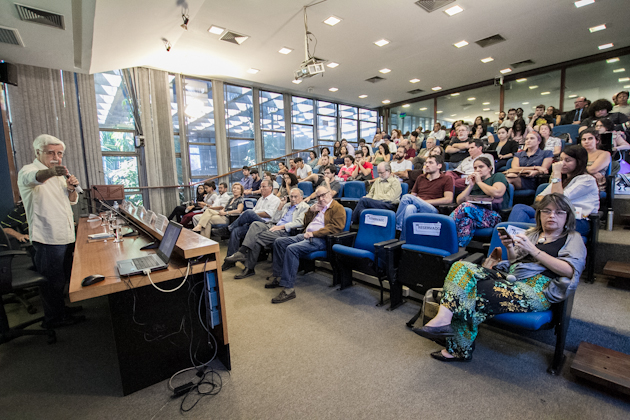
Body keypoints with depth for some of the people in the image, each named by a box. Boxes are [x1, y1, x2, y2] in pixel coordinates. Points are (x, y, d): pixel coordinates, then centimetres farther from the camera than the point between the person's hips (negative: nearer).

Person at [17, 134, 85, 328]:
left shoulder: (58, 175, 16)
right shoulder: (28, 170, -9)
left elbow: (72, 201, 17)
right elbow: (33, 178, -36)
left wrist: (71, 189, -5)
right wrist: (50, 172, -58)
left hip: (65, 237, 9)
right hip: (48, 239, -8)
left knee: (62, 277, 20)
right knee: (53, 279, 1)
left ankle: (60, 308, 37)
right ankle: (54, 318, 16)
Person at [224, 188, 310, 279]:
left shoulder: (304, 207, 7)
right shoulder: (286, 205, 30)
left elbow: (299, 222, -11)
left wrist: (281, 226, -16)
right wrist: (281, 206, 15)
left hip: (284, 231, -7)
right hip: (274, 226, 7)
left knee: (258, 237, -25)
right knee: (256, 224, -22)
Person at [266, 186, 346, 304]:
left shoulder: (338, 208, -1)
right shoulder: (318, 207, 25)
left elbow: (336, 227, -16)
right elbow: (306, 223, 28)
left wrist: (313, 233, -18)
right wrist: (311, 210, 9)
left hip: (320, 239, -10)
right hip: (306, 235, 10)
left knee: (292, 249, -31)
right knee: (279, 242, 2)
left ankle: (289, 288, -27)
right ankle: (278, 276, 7)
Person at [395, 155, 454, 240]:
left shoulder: (447, 179, 12)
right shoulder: (420, 178, 27)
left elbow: (449, 199, -2)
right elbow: (413, 194, 26)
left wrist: (426, 201, -8)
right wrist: (417, 200, 0)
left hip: (432, 210, -4)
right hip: (417, 208, 4)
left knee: (407, 197, -27)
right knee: (410, 208, -35)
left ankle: (397, 226, -24)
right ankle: (403, 240, -36)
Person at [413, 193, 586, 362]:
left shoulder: (573, 239, 12)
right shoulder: (530, 233, 27)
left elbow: (570, 271, -6)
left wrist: (533, 250, -13)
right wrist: (510, 248, 4)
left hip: (536, 289, -6)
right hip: (509, 278, 6)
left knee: (471, 291, -29)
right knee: (462, 268, -21)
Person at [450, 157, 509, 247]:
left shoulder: (498, 176, 19)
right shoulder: (473, 182, 33)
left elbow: (497, 193, -5)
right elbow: (459, 201, 21)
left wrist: (479, 182, 7)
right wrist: (470, 185, 14)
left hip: (491, 215, -4)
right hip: (473, 213, 4)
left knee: (465, 206, -34)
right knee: (468, 221, -35)